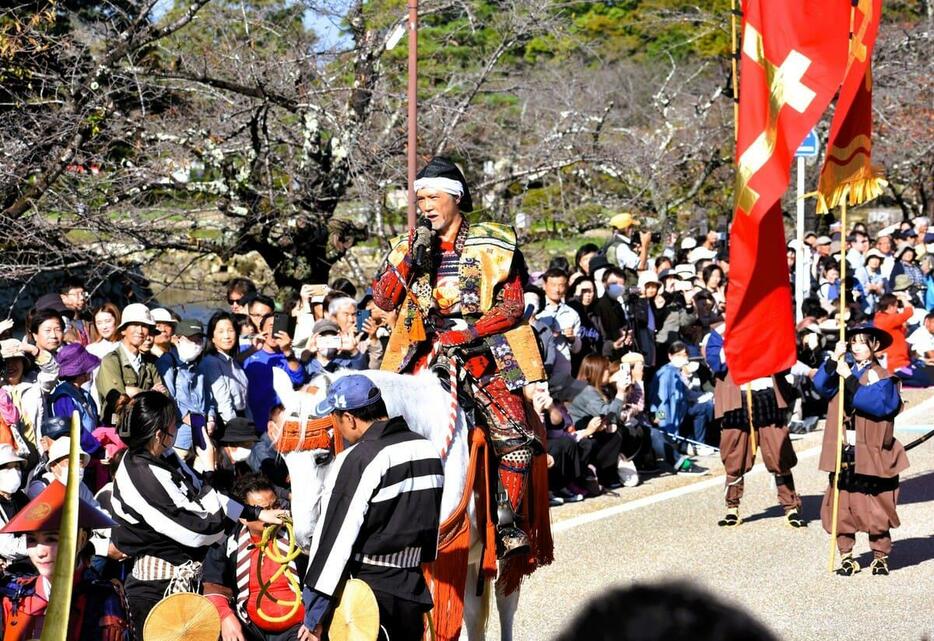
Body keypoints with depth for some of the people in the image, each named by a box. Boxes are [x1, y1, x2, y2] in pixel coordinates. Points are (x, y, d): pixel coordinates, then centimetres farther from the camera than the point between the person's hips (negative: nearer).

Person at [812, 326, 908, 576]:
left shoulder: (882, 377, -2)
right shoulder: (843, 370, 10)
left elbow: (878, 404, -20)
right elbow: (821, 385, -6)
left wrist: (851, 380, -21)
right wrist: (834, 360, -18)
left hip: (872, 455, -3)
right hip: (843, 454, 3)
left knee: (876, 509, 2)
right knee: (841, 507, 2)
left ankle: (880, 556, 13)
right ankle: (846, 556, 11)